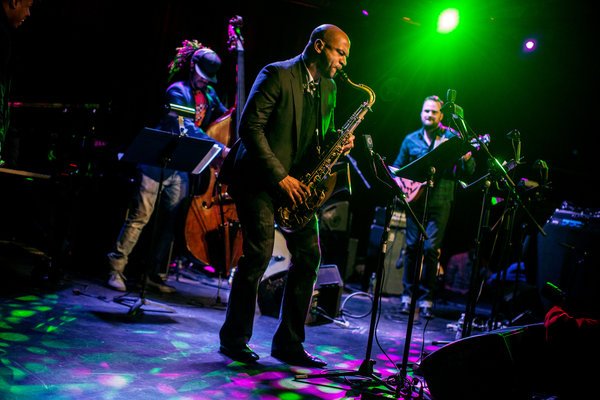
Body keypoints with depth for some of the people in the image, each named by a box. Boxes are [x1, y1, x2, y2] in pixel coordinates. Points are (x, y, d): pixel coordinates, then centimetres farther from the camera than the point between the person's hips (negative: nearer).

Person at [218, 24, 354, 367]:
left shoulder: (329, 88, 13)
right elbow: (250, 126, -16)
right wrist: (280, 176, -20)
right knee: (260, 252, -12)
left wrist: (337, 141, -4)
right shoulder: (277, 75, -10)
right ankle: (233, 339, 4)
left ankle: (288, 343, 10)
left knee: (309, 254, 1)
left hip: (296, 182, 8)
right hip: (259, 176, -7)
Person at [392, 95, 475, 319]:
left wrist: (466, 158, -22)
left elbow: (469, 171, 0)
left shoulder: (452, 136, 4)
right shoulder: (411, 139, 12)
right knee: (412, 246, 2)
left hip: (440, 202, -2)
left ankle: (426, 299, 3)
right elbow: (397, 168, 18)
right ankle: (407, 295, 12)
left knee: (431, 248, -6)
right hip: (416, 200, 2)